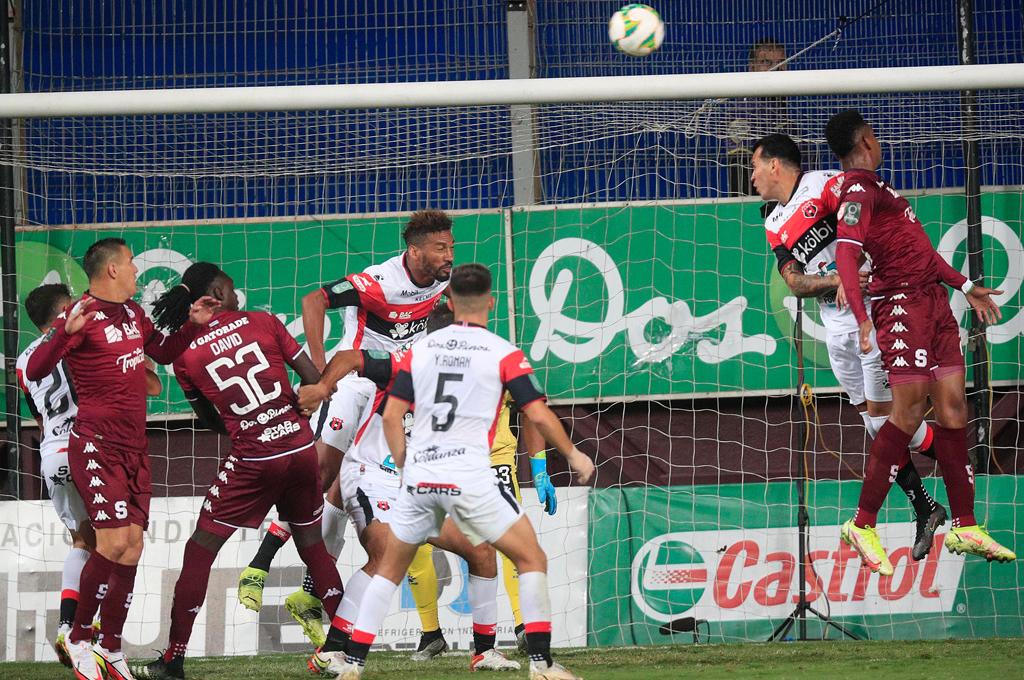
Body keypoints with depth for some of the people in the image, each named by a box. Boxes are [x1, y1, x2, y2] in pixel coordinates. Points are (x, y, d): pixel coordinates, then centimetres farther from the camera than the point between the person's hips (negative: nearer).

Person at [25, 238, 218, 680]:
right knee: (114, 540, -18)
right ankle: (79, 639, -4)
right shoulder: (82, 316, -13)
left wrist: (193, 325, 15)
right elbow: (35, 371, -23)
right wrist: (66, 332, -39)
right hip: (96, 445, -8)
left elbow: (162, 352, 31)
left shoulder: (132, 313, 13)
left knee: (132, 548, 5)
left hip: (134, 448, 8)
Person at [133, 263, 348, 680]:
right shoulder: (262, 323, 0)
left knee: (199, 552, 6)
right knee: (312, 545, 19)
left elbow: (212, 422, 9)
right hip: (301, 448, 2)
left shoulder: (185, 355, -1)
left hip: (252, 460, -2)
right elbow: (315, 381, 2)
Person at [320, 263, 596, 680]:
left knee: (390, 568, 19)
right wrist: (573, 455, 11)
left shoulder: (421, 349, 9)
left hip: (419, 477, 4)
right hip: (470, 480, -4)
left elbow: (391, 415, 8)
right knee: (531, 559, 7)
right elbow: (538, 414, -4)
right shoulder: (503, 353, -1)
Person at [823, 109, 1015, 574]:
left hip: (933, 300, 10)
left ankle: (965, 528, 10)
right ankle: (863, 525, -10)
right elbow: (846, 253, -21)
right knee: (909, 410, -15)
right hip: (902, 303, -10)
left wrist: (965, 286, 34)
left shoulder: (873, 186, 22)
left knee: (952, 408, 6)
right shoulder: (858, 188, -10)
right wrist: (863, 319, -32)